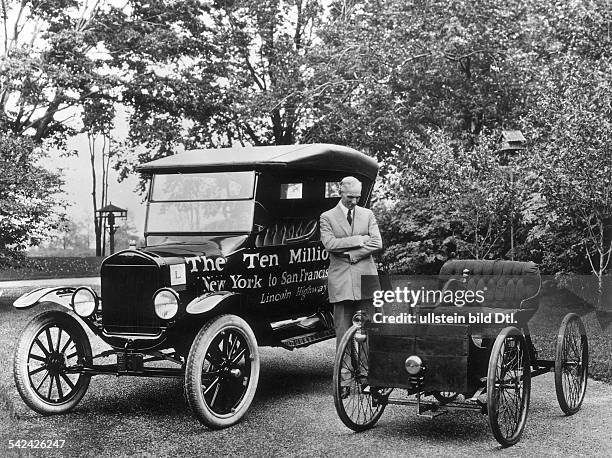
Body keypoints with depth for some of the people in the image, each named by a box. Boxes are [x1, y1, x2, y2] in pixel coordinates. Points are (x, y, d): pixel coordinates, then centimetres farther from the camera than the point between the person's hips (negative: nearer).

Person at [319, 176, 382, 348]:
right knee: (342, 330, 0)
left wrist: (352, 254, -9)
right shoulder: (327, 217, 6)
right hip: (340, 280, -2)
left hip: (365, 278, 2)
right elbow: (329, 244, -9)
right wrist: (358, 240, -10)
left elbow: (377, 243, 1)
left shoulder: (367, 215, 12)